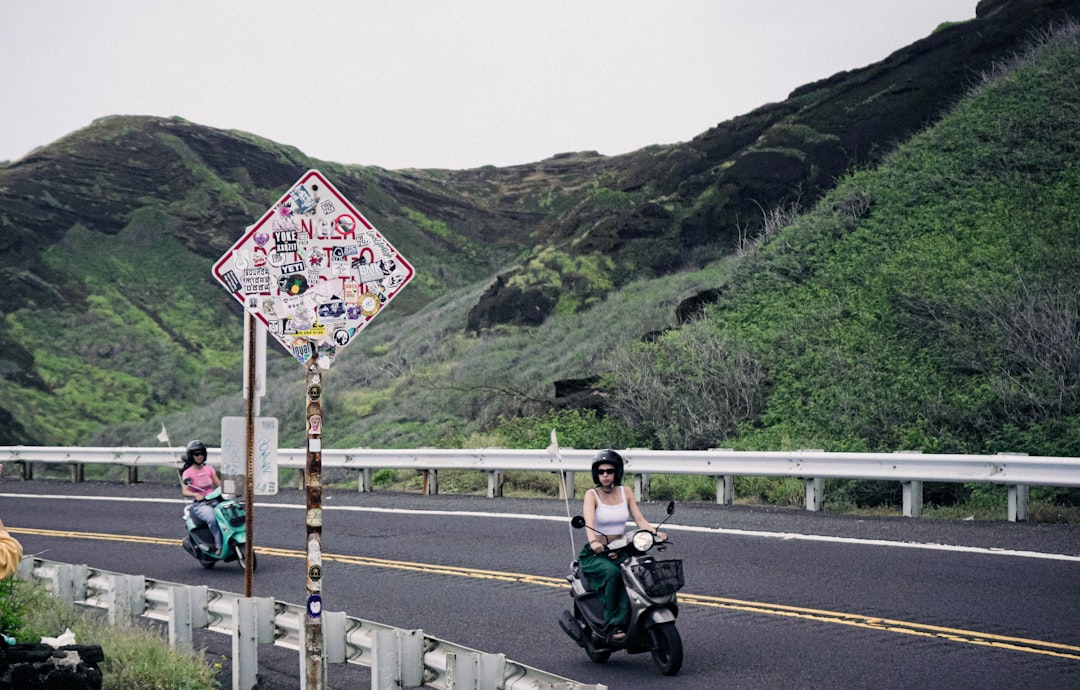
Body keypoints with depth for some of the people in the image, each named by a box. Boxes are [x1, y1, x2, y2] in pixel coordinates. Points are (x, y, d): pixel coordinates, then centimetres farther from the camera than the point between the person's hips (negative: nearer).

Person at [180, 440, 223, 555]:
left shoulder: (209, 469, 13)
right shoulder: (188, 473, -2)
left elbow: (219, 484, 9)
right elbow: (185, 492, -14)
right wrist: (195, 495, -35)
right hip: (199, 504, -4)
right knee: (212, 519, -36)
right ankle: (219, 546, -33)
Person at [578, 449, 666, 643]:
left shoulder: (626, 493, 8)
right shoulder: (592, 495, -5)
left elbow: (640, 519, 1)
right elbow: (589, 522, -22)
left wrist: (656, 533, -19)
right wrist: (594, 542, -42)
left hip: (620, 553, 3)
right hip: (595, 555, -3)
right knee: (612, 573, -36)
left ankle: (619, 624, -36)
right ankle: (611, 627, -32)